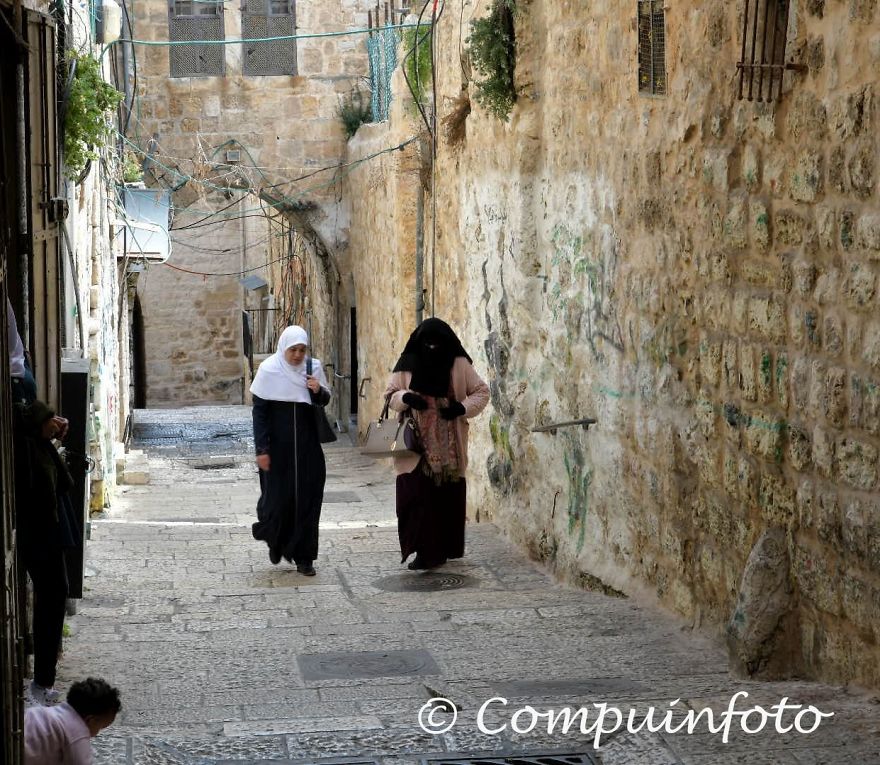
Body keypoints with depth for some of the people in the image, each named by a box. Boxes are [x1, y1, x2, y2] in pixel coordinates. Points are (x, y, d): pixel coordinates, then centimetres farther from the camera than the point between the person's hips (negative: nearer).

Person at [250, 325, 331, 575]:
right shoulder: (269, 370, -8)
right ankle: (275, 541, 31)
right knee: (278, 496, 1)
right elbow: (259, 411, -6)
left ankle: (303, 557, 9)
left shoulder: (313, 368, 1)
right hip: (277, 445, -3)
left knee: (307, 498, 1)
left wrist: (318, 391, -13)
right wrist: (261, 449, -11)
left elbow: (324, 401, 12)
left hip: (306, 445, 3)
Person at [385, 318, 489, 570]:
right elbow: (390, 395, 10)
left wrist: (462, 407, -11)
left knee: (448, 497, 3)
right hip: (416, 446, 0)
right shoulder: (408, 365, 3)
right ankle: (423, 551, -5)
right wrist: (405, 397, -12)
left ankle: (442, 549, 15)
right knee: (416, 496, -8)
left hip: (449, 448, 0)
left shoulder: (459, 365, 2)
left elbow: (482, 392, 7)